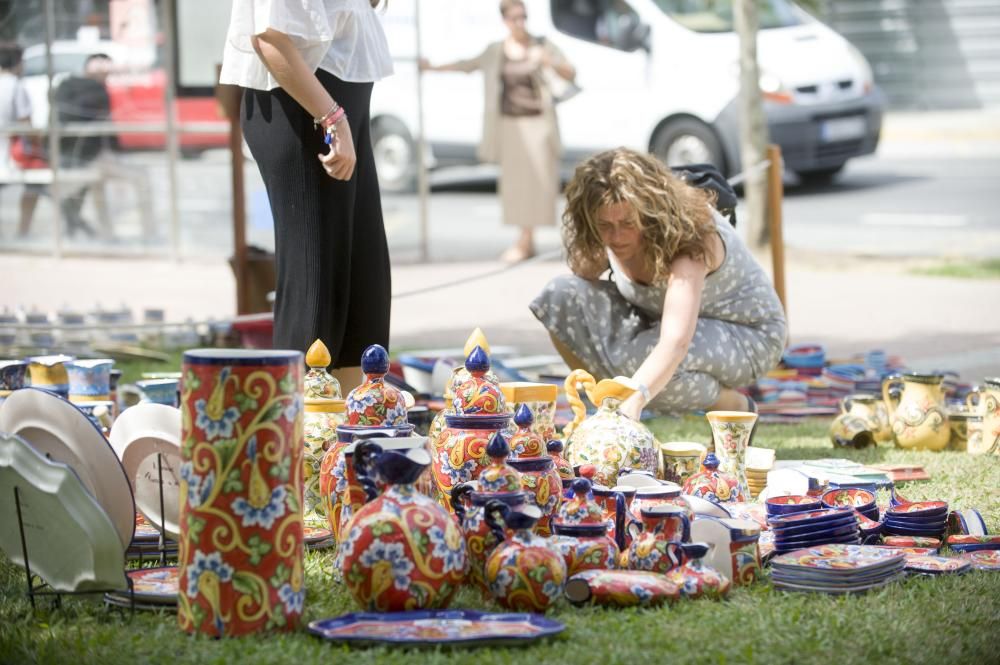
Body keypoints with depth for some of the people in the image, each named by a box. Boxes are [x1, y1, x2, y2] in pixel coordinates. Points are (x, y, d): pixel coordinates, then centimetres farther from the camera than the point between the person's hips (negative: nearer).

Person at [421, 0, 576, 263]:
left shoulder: (542, 46, 2)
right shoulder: (495, 51, 9)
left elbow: (571, 74, 0)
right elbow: (468, 64, 24)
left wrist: (551, 63, -20)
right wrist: (434, 68, 29)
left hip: (538, 122, -3)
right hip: (510, 123, 3)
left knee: (535, 178, -8)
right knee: (514, 180, -1)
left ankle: (524, 241, -6)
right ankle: (526, 242, 4)